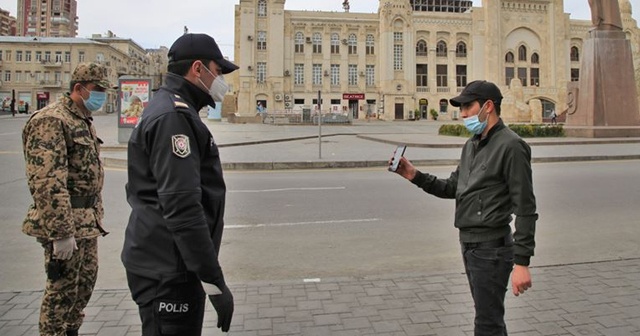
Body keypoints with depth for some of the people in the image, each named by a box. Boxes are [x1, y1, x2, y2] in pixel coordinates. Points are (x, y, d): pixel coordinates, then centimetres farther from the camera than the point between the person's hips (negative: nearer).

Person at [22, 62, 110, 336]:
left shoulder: (83, 121, 15)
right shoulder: (51, 121, -17)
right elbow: (48, 183, -24)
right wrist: (61, 232, -26)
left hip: (87, 222, 10)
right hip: (65, 222, -10)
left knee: (85, 281, 19)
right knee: (62, 289, 2)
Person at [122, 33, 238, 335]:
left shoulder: (167, 109, 16)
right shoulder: (173, 116, -17)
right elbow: (181, 207, -26)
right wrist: (214, 281, -23)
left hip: (162, 263, 10)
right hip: (168, 273, -10)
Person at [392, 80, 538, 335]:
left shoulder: (510, 146, -15)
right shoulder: (471, 145, 12)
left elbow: (525, 209, -18)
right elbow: (453, 188, 16)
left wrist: (522, 262, -20)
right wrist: (416, 176, 3)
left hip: (491, 248, -8)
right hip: (469, 245, 9)